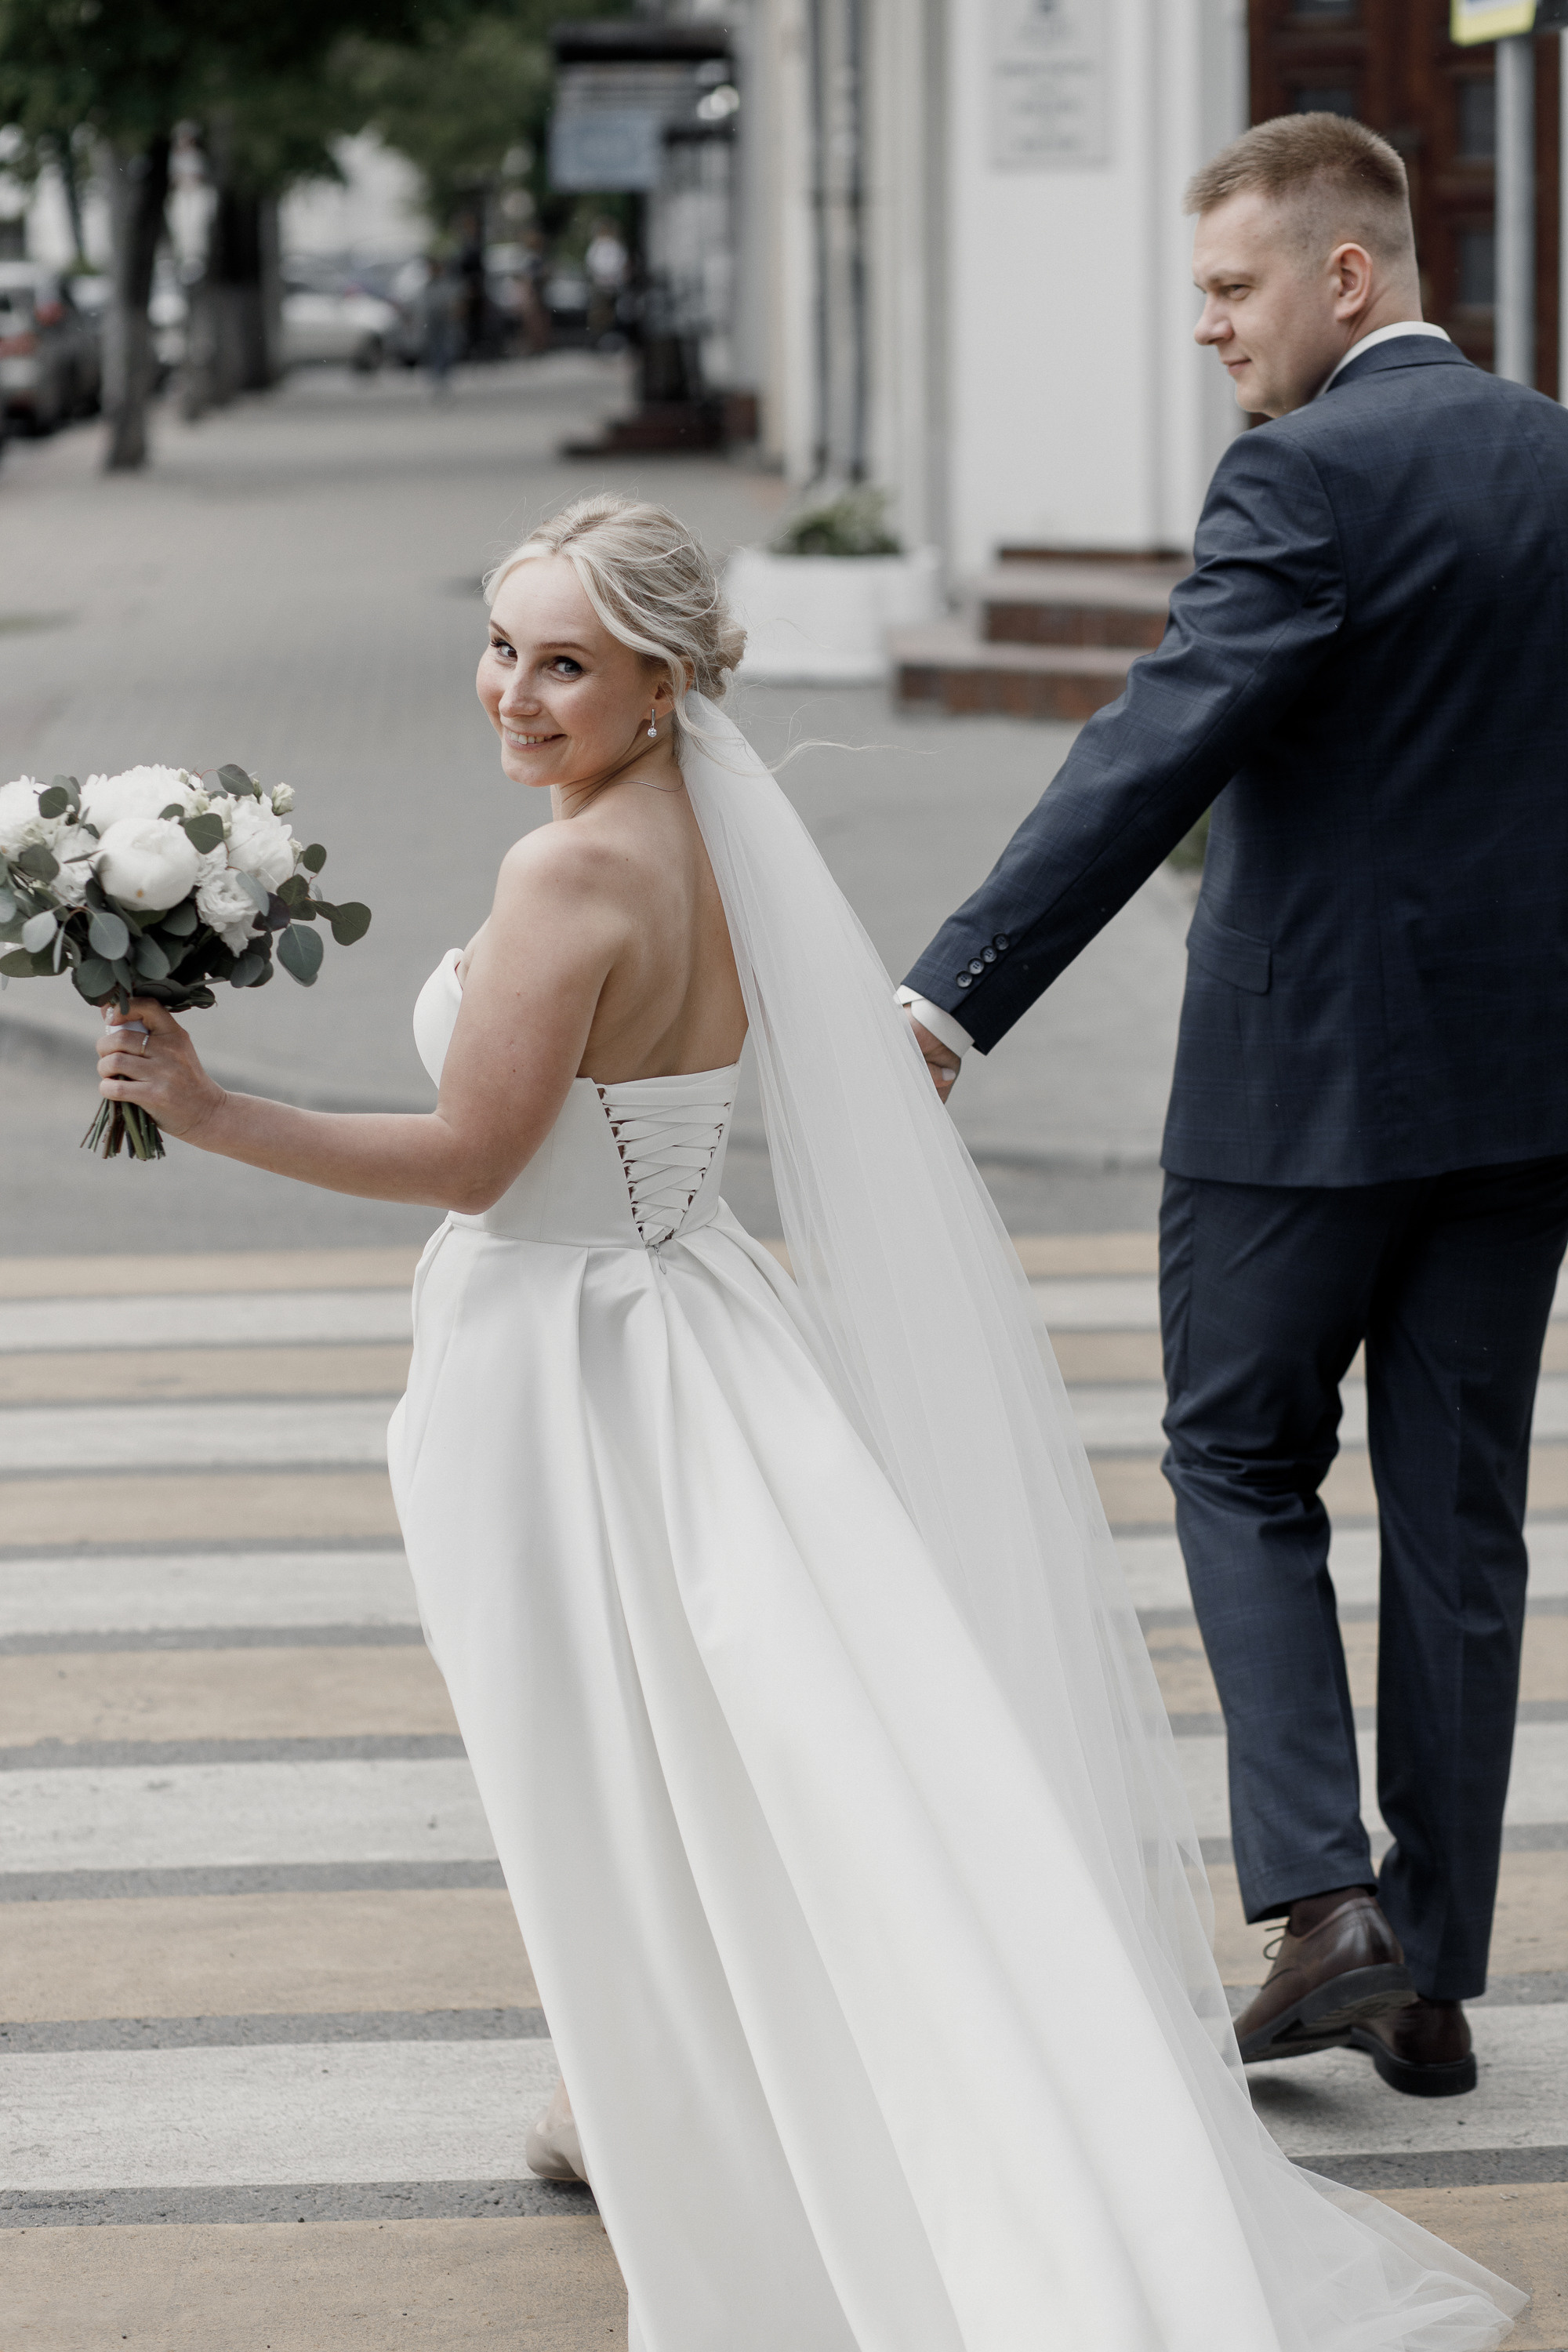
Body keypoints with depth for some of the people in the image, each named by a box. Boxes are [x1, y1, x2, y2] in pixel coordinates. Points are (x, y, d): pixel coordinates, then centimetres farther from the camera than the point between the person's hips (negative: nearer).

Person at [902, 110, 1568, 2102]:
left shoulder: (1310, 473, -14)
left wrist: (951, 998, -28)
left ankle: (1323, 1899, -3)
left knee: (1241, 1461, 10)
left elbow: (1158, 754, -24)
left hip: (1308, 1077, -6)